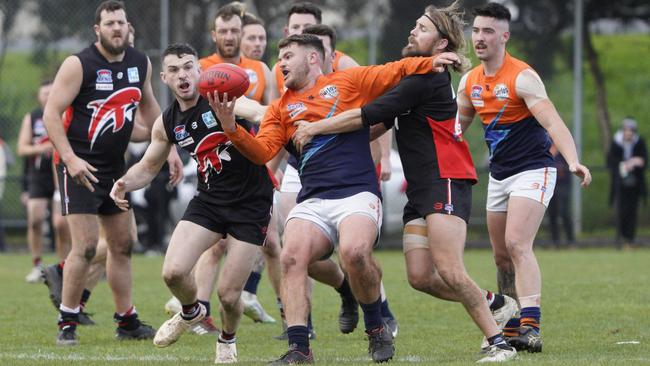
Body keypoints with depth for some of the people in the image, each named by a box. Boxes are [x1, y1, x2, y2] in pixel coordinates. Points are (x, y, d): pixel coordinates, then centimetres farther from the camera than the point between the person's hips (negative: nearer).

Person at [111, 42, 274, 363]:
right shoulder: (168, 123, 4)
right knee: (173, 272, -15)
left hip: (251, 204, -4)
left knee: (228, 294, -5)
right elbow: (148, 167, 18)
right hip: (208, 200, 5)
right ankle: (190, 312, 20)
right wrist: (124, 183, -4)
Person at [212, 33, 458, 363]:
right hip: (312, 202, 4)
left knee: (354, 252, -31)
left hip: (357, 193, -4)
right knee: (291, 257, -23)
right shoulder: (281, 108, 21)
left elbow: (397, 71, 14)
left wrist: (433, 62, -3)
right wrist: (231, 127, -8)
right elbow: (262, 151, 8)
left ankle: (376, 329, -6)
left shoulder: (347, 82, 14)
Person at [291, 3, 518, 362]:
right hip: (421, 188, 9)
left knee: (448, 273, -17)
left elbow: (368, 116, -15)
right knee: (420, 276, 0)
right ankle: (494, 303, 17)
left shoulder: (428, 79, -13)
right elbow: (380, 124, 26)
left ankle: (497, 342, -8)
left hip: (445, 183, -9)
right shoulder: (414, 76, 18)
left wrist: (314, 128, -6)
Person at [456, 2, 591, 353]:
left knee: (517, 245, -22)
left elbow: (553, 122, -28)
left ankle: (530, 327, -29)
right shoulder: (470, 81, 6)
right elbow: (456, 126, 22)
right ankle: (511, 329, 17)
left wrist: (574, 162, -41)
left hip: (532, 171, -8)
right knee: (501, 255, 8)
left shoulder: (522, 77, -16)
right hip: (499, 176, 8)